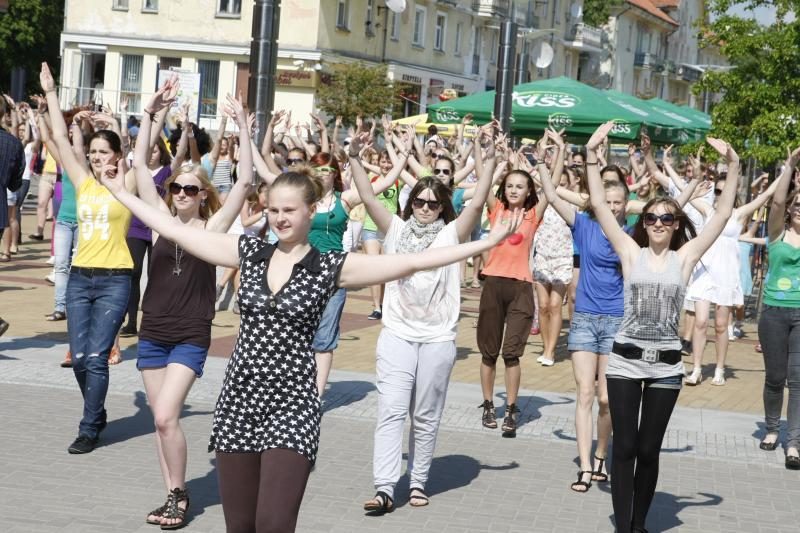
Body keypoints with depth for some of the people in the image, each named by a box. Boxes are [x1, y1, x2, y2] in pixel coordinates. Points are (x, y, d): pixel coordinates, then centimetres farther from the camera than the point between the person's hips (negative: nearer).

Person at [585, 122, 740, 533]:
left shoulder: (685, 256, 2)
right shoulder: (630, 251, 1)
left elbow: (723, 214, -2)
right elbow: (599, 206, -6)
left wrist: (733, 166, -10)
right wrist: (591, 156, -13)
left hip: (666, 365, 1)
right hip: (625, 360, -1)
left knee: (649, 448, 9)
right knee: (624, 446, 1)